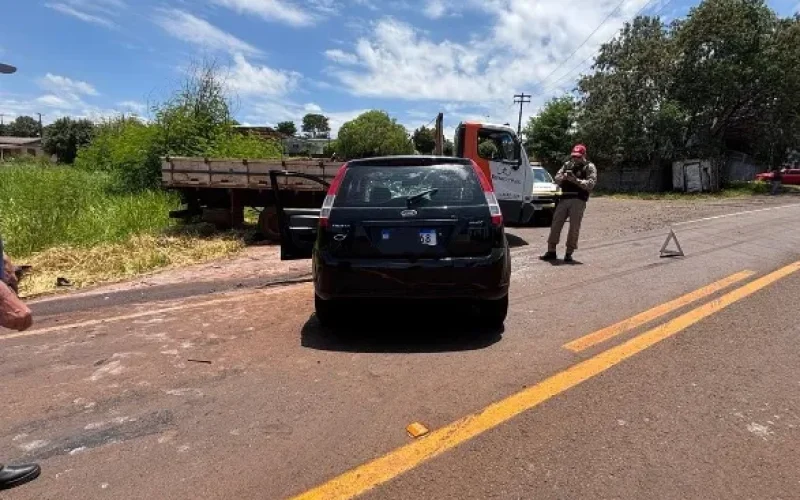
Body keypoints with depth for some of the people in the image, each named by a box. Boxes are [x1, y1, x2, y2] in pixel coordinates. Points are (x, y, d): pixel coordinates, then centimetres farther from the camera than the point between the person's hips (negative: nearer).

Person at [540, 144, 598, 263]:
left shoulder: (590, 167, 2)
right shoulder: (567, 165, 15)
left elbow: (590, 184, -10)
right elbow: (556, 179, 9)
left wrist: (575, 180, -19)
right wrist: (564, 177, -12)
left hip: (578, 201, -4)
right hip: (564, 199, 4)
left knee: (574, 228, -2)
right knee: (555, 224, 3)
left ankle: (569, 254, 6)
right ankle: (551, 251, 10)